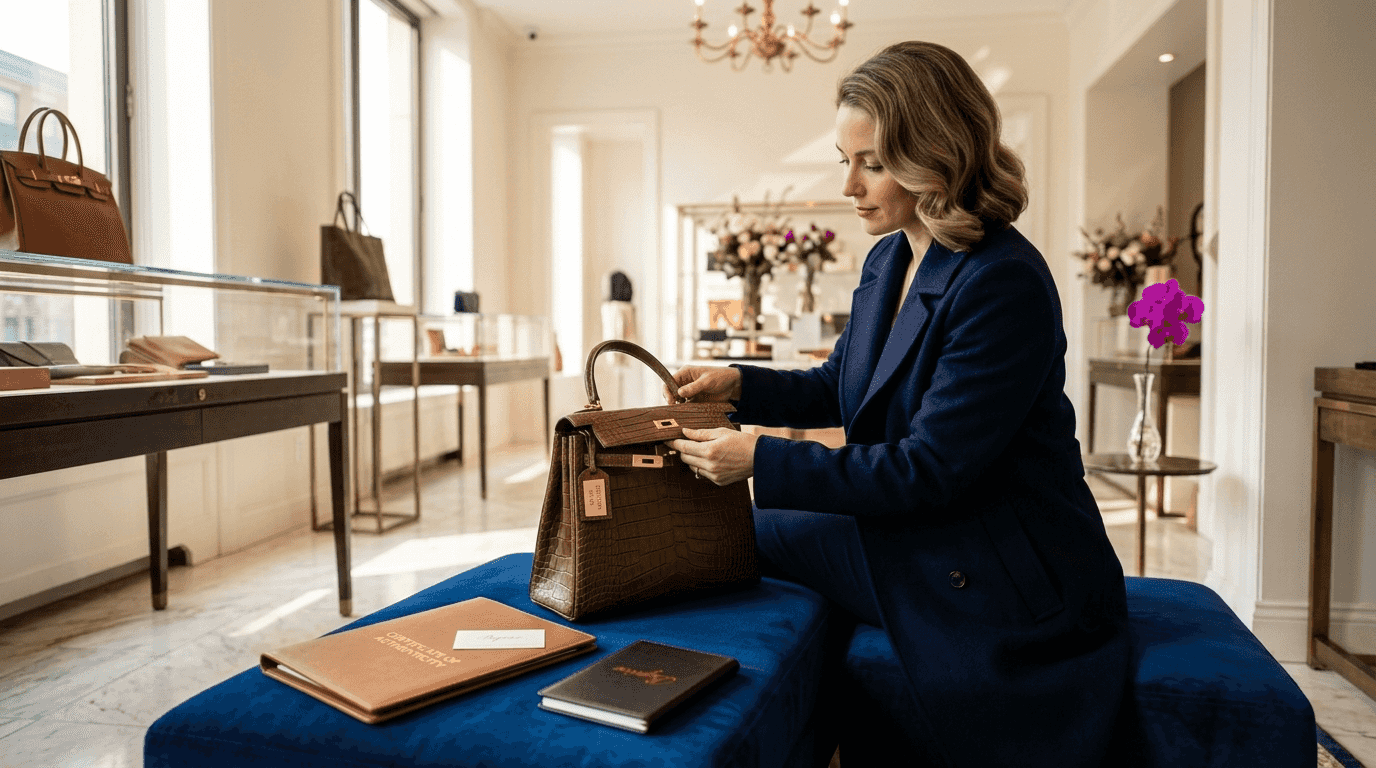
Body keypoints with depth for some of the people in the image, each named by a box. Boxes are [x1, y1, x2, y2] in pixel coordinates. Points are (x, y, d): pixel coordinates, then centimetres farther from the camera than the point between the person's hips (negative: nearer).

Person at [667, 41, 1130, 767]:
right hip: (910, 539, 8)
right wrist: (738, 383, -3)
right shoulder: (888, 260, 3)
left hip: (1003, 593, -8)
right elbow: (839, 386, 14)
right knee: (746, 538, 9)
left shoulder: (1004, 283, -25)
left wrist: (760, 460, -24)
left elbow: (928, 470, -26)